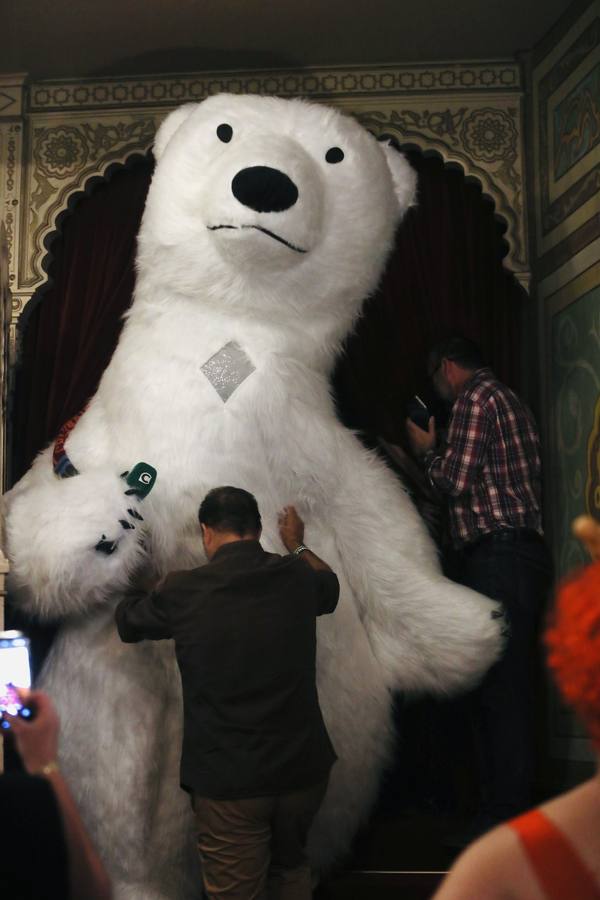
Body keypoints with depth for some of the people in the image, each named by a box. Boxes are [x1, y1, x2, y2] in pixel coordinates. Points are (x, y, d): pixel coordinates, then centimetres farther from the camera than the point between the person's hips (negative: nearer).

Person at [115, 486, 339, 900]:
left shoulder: (184, 591, -12)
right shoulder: (297, 576, -4)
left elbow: (127, 621, 9)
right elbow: (331, 588, 21)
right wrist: (297, 544, 38)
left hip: (229, 779, -3)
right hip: (304, 768, 4)